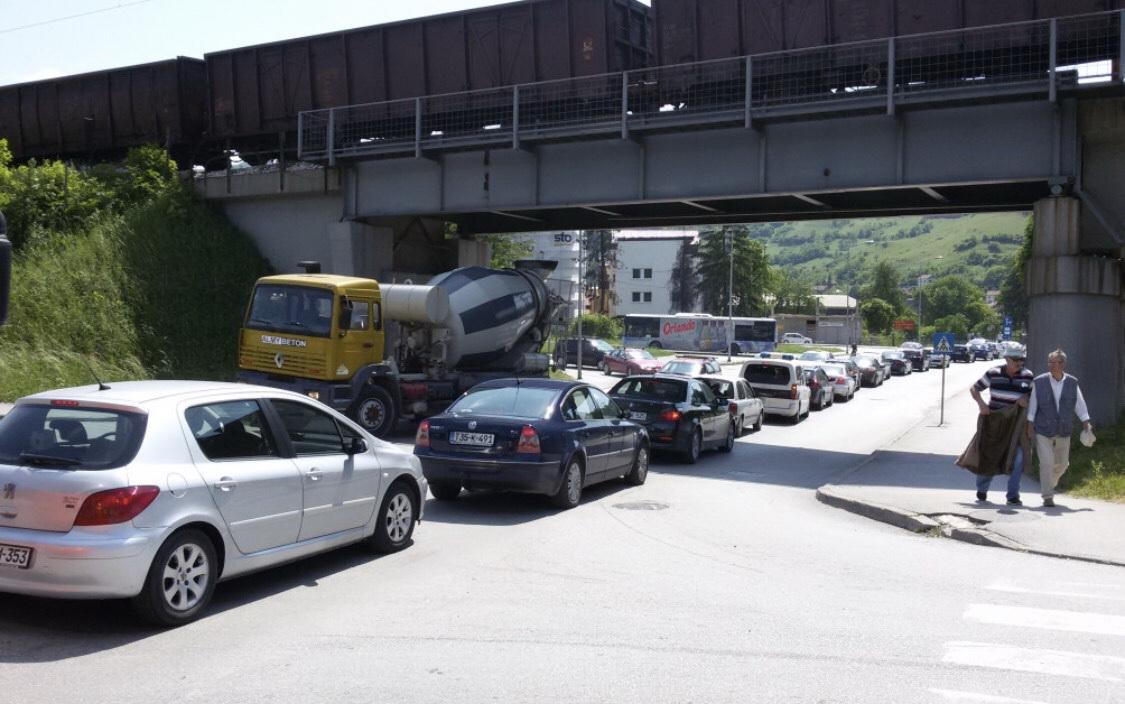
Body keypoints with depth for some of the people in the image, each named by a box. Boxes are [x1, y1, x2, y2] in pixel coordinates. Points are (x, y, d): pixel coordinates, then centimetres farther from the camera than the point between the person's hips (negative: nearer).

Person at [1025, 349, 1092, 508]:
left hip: (1063, 432, 3)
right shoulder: (1039, 382, -7)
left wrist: (1087, 425, -2)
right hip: (1043, 431, -3)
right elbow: (1032, 406, -4)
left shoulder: (1072, 383, -2)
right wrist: (1030, 427, -6)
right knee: (1046, 462, -10)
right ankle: (1048, 496, -3)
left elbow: (1080, 405, 3)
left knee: (1062, 463, 13)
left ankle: (1049, 484, 40)